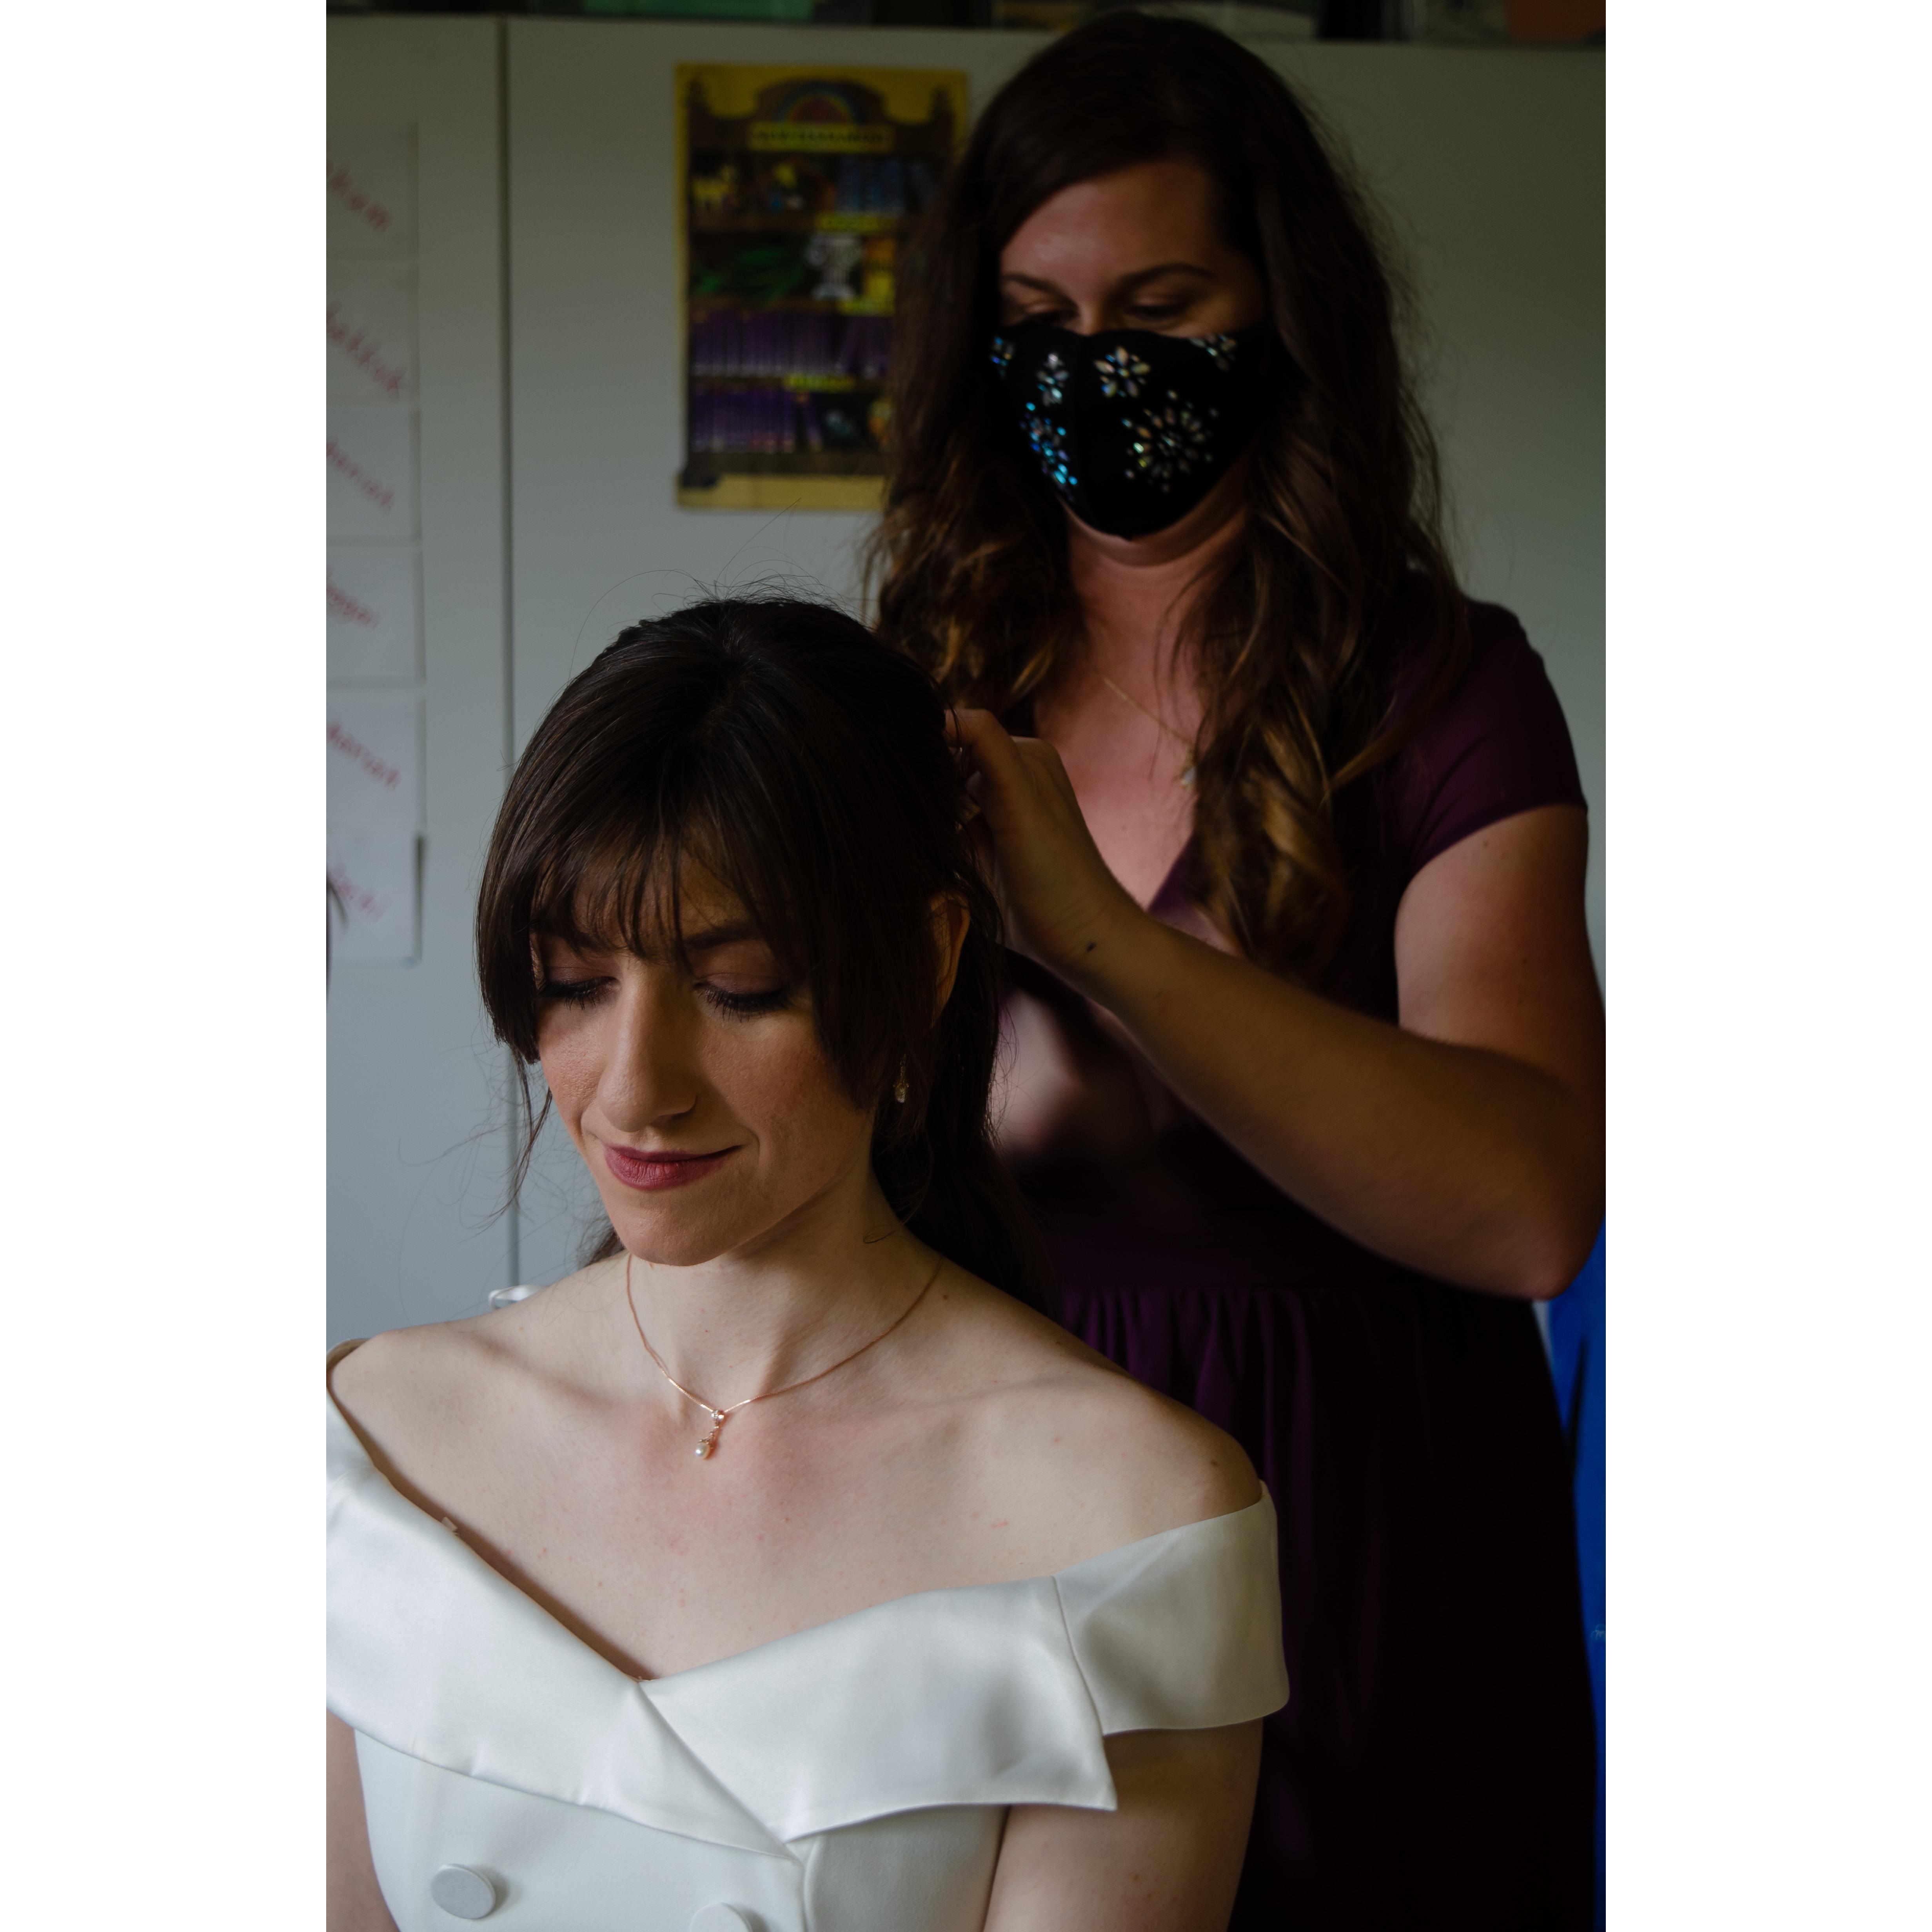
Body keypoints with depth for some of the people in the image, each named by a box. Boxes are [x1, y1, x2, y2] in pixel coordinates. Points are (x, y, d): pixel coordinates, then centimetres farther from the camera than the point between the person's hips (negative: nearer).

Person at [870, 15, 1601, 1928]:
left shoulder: (1438, 687, -7)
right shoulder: (939, 675, 4)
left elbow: (1531, 1208, -22)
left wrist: (1099, 936, -32)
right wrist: (1015, 1104, -21)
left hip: (1347, 1496, -3)